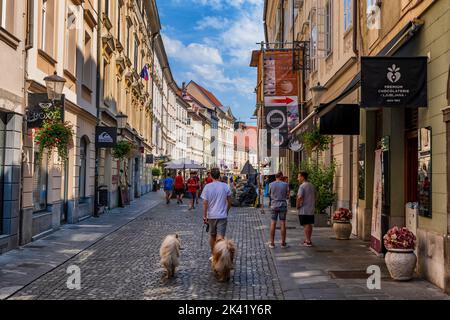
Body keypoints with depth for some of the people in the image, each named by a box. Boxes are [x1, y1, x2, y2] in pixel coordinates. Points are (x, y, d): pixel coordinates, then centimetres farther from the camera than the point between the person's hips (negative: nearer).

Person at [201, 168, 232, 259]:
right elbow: (229, 201, 4)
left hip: (211, 215, 1)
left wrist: (204, 217, 0)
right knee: (220, 237, -4)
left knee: (212, 235, 18)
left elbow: (205, 203, -7)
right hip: (222, 216, -1)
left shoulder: (207, 187, -6)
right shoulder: (225, 186, -2)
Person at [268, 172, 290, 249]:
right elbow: (287, 196, 1)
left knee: (273, 224, 5)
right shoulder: (285, 184, -5)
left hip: (274, 205, 1)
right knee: (283, 224, 3)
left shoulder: (271, 184, -1)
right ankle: (283, 243, 6)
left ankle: (272, 243, 5)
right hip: (283, 205, -1)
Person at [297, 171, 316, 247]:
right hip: (311, 209, 8)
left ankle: (308, 241, -1)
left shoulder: (302, 186, -15)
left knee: (306, 225, -3)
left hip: (304, 209, -8)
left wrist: (297, 205, -11)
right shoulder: (312, 186, 12)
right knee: (310, 225, 13)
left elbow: (299, 197, -23)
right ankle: (308, 240, 22)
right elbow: (314, 196, 18)